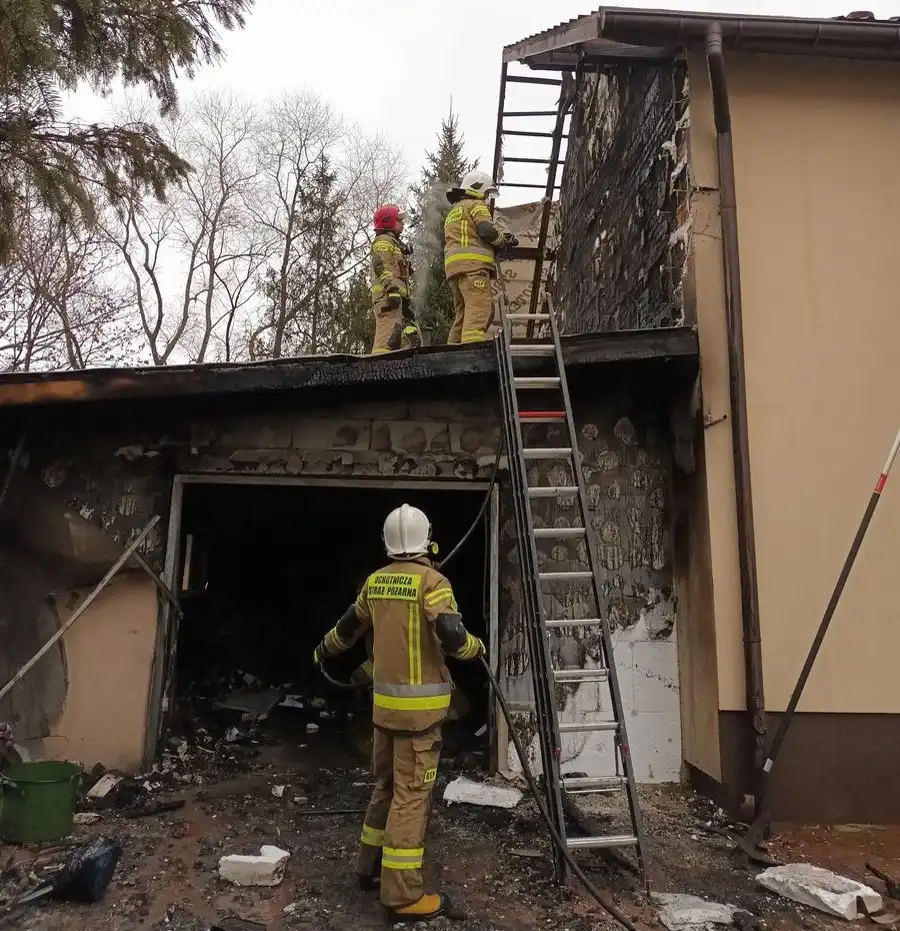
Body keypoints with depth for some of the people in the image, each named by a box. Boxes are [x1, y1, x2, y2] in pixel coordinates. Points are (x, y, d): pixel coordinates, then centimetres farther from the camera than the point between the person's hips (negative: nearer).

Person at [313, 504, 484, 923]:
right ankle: (402, 895, 8)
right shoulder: (431, 581, -16)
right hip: (419, 704, -7)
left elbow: (348, 626, 21)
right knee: (411, 794, 0)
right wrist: (476, 646, -3)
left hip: (384, 700, 7)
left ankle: (370, 866, 34)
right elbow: (452, 636, -25)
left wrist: (322, 650, 40)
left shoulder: (376, 581, 6)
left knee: (386, 785, 21)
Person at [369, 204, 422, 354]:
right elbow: (382, 266, -13)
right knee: (389, 334, -22)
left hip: (398, 296, 10)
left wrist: (405, 302, 25)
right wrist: (392, 289, -26)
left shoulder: (395, 243, 34)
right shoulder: (383, 240, 4)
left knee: (412, 337, 2)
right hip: (387, 295, -10)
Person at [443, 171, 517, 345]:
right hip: (472, 263, -9)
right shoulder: (476, 205, 7)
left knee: (463, 313, 8)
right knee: (479, 307, -20)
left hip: (453, 265, 9)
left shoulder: (453, 212, 34)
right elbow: (487, 230, -9)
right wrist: (504, 241, 8)